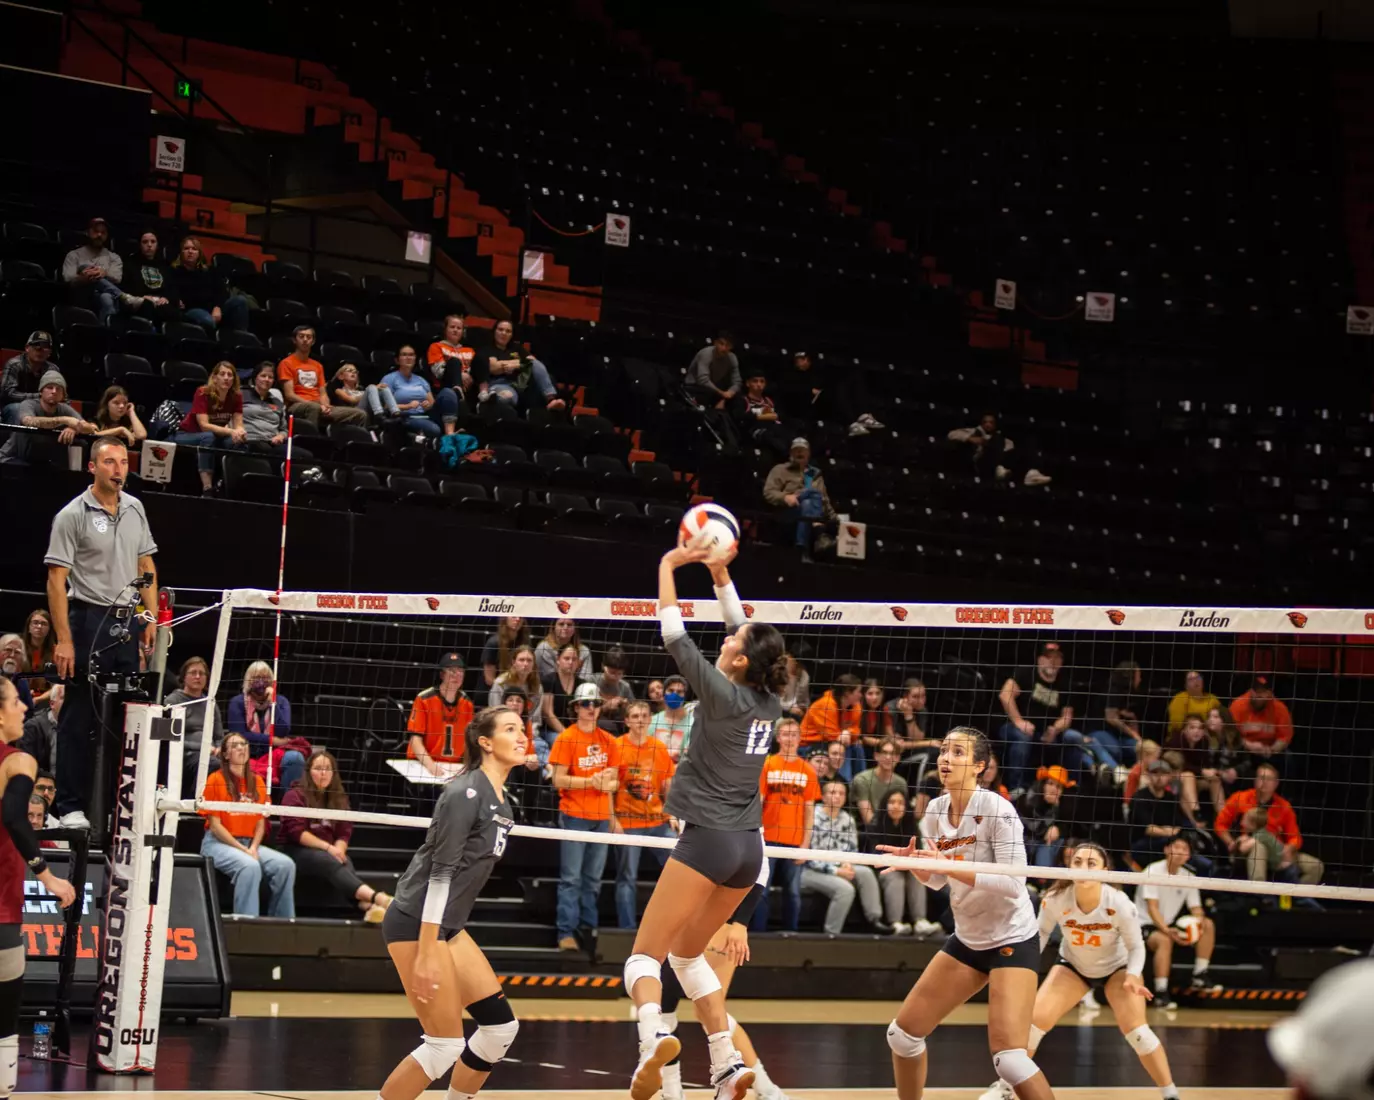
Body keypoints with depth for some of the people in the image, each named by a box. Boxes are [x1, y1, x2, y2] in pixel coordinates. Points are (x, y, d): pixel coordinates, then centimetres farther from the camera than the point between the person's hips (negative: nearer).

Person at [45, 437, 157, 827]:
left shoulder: (134, 509, 11)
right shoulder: (73, 515, -7)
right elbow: (56, 579, -10)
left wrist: (152, 618, 11)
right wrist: (63, 640, -15)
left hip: (127, 622, 6)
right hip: (89, 621, -6)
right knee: (79, 719, -3)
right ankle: (70, 806, 2)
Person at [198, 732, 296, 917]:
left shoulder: (257, 783, 12)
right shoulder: (216, 780, -3)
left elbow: (261, 822, 10)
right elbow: (215, 825, -7)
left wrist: (253, 848, -10)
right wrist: (243, 850, -15)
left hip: (249, 844, 5)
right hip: (218, 843, -5)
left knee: (286, 865, -20)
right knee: (250, 866, -35)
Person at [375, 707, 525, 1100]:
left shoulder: (502, 803, 11)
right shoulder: (465, 793, -17)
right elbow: (440, 873, -21)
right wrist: (426, 954, -24)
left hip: (449, 925, 9)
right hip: (416, 923, -9)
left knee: (501, 1026, 7)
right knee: (445, 1045, -9)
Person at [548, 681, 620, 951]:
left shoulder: (609, 741, 10)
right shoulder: (566, 739, -4)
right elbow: (559, 780, -9)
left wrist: (609, 784, -8)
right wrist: (590, 781, -19)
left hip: (601, 817, 5)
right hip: (574, 816, -5)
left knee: (593, 878, 9)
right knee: (571, 878, -6)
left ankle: (589, 926, 15)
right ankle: (566, 933, -7)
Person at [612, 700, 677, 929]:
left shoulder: (660, 747, 7)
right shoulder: (617, 747, -5)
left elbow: (668, 784, 14)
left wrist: (672, 814, 6)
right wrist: (613, 820, -10)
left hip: (658, 821, 4)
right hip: (628, 822, -4)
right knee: (627, 878, 1)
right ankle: (627, 929, 7)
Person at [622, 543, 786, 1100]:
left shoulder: (723, 695, -12)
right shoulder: (768, 701, 5)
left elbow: (674, 636, -8)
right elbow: (747, 631, 18)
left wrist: (668, 567, 0)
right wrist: (720, 575, 17)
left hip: (709, 840, -7)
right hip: (748, 846, 7)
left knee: (645, 954, -5)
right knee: (688, 953, 20)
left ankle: (654, 1035, -32)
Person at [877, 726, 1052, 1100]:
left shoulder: (998, 811, -20)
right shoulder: (935, 810, 0)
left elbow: (1013, 884, -26)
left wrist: (950, 866, -31)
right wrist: (911, 862, -10)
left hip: (1012, 940, -7)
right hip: (967, 940, 7)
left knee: (1009, 1059, -21)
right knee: (903, 1033, 8)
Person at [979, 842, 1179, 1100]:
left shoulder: (1119, 904, -33)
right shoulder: (1055, 899, -29)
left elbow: (1136, 946, -18)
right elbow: (1041, 933, -8)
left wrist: (1132, 977, -36)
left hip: (1116, 967, -2)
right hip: (1073, 966, 2)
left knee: (1134, 1029, -20)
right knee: (1035, 1018, -12)